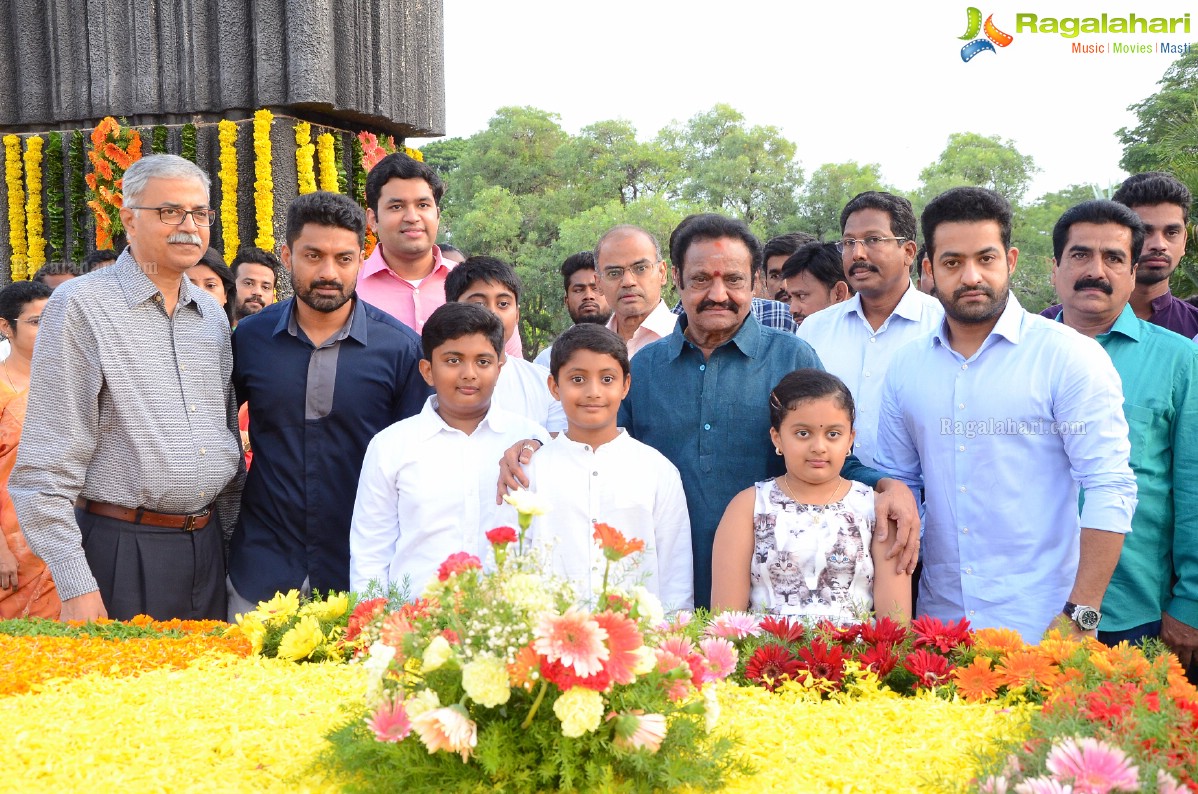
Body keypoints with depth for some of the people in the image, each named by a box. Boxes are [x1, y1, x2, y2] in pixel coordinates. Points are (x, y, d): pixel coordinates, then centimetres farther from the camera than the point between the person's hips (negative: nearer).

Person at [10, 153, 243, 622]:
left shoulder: (212, 314, 11)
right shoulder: (82, 305, -8)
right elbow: (47, 469, -11)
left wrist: (231, 538, 14)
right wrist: (75, 585, -15)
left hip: (208, 547, 6)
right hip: (122, 550, -6)